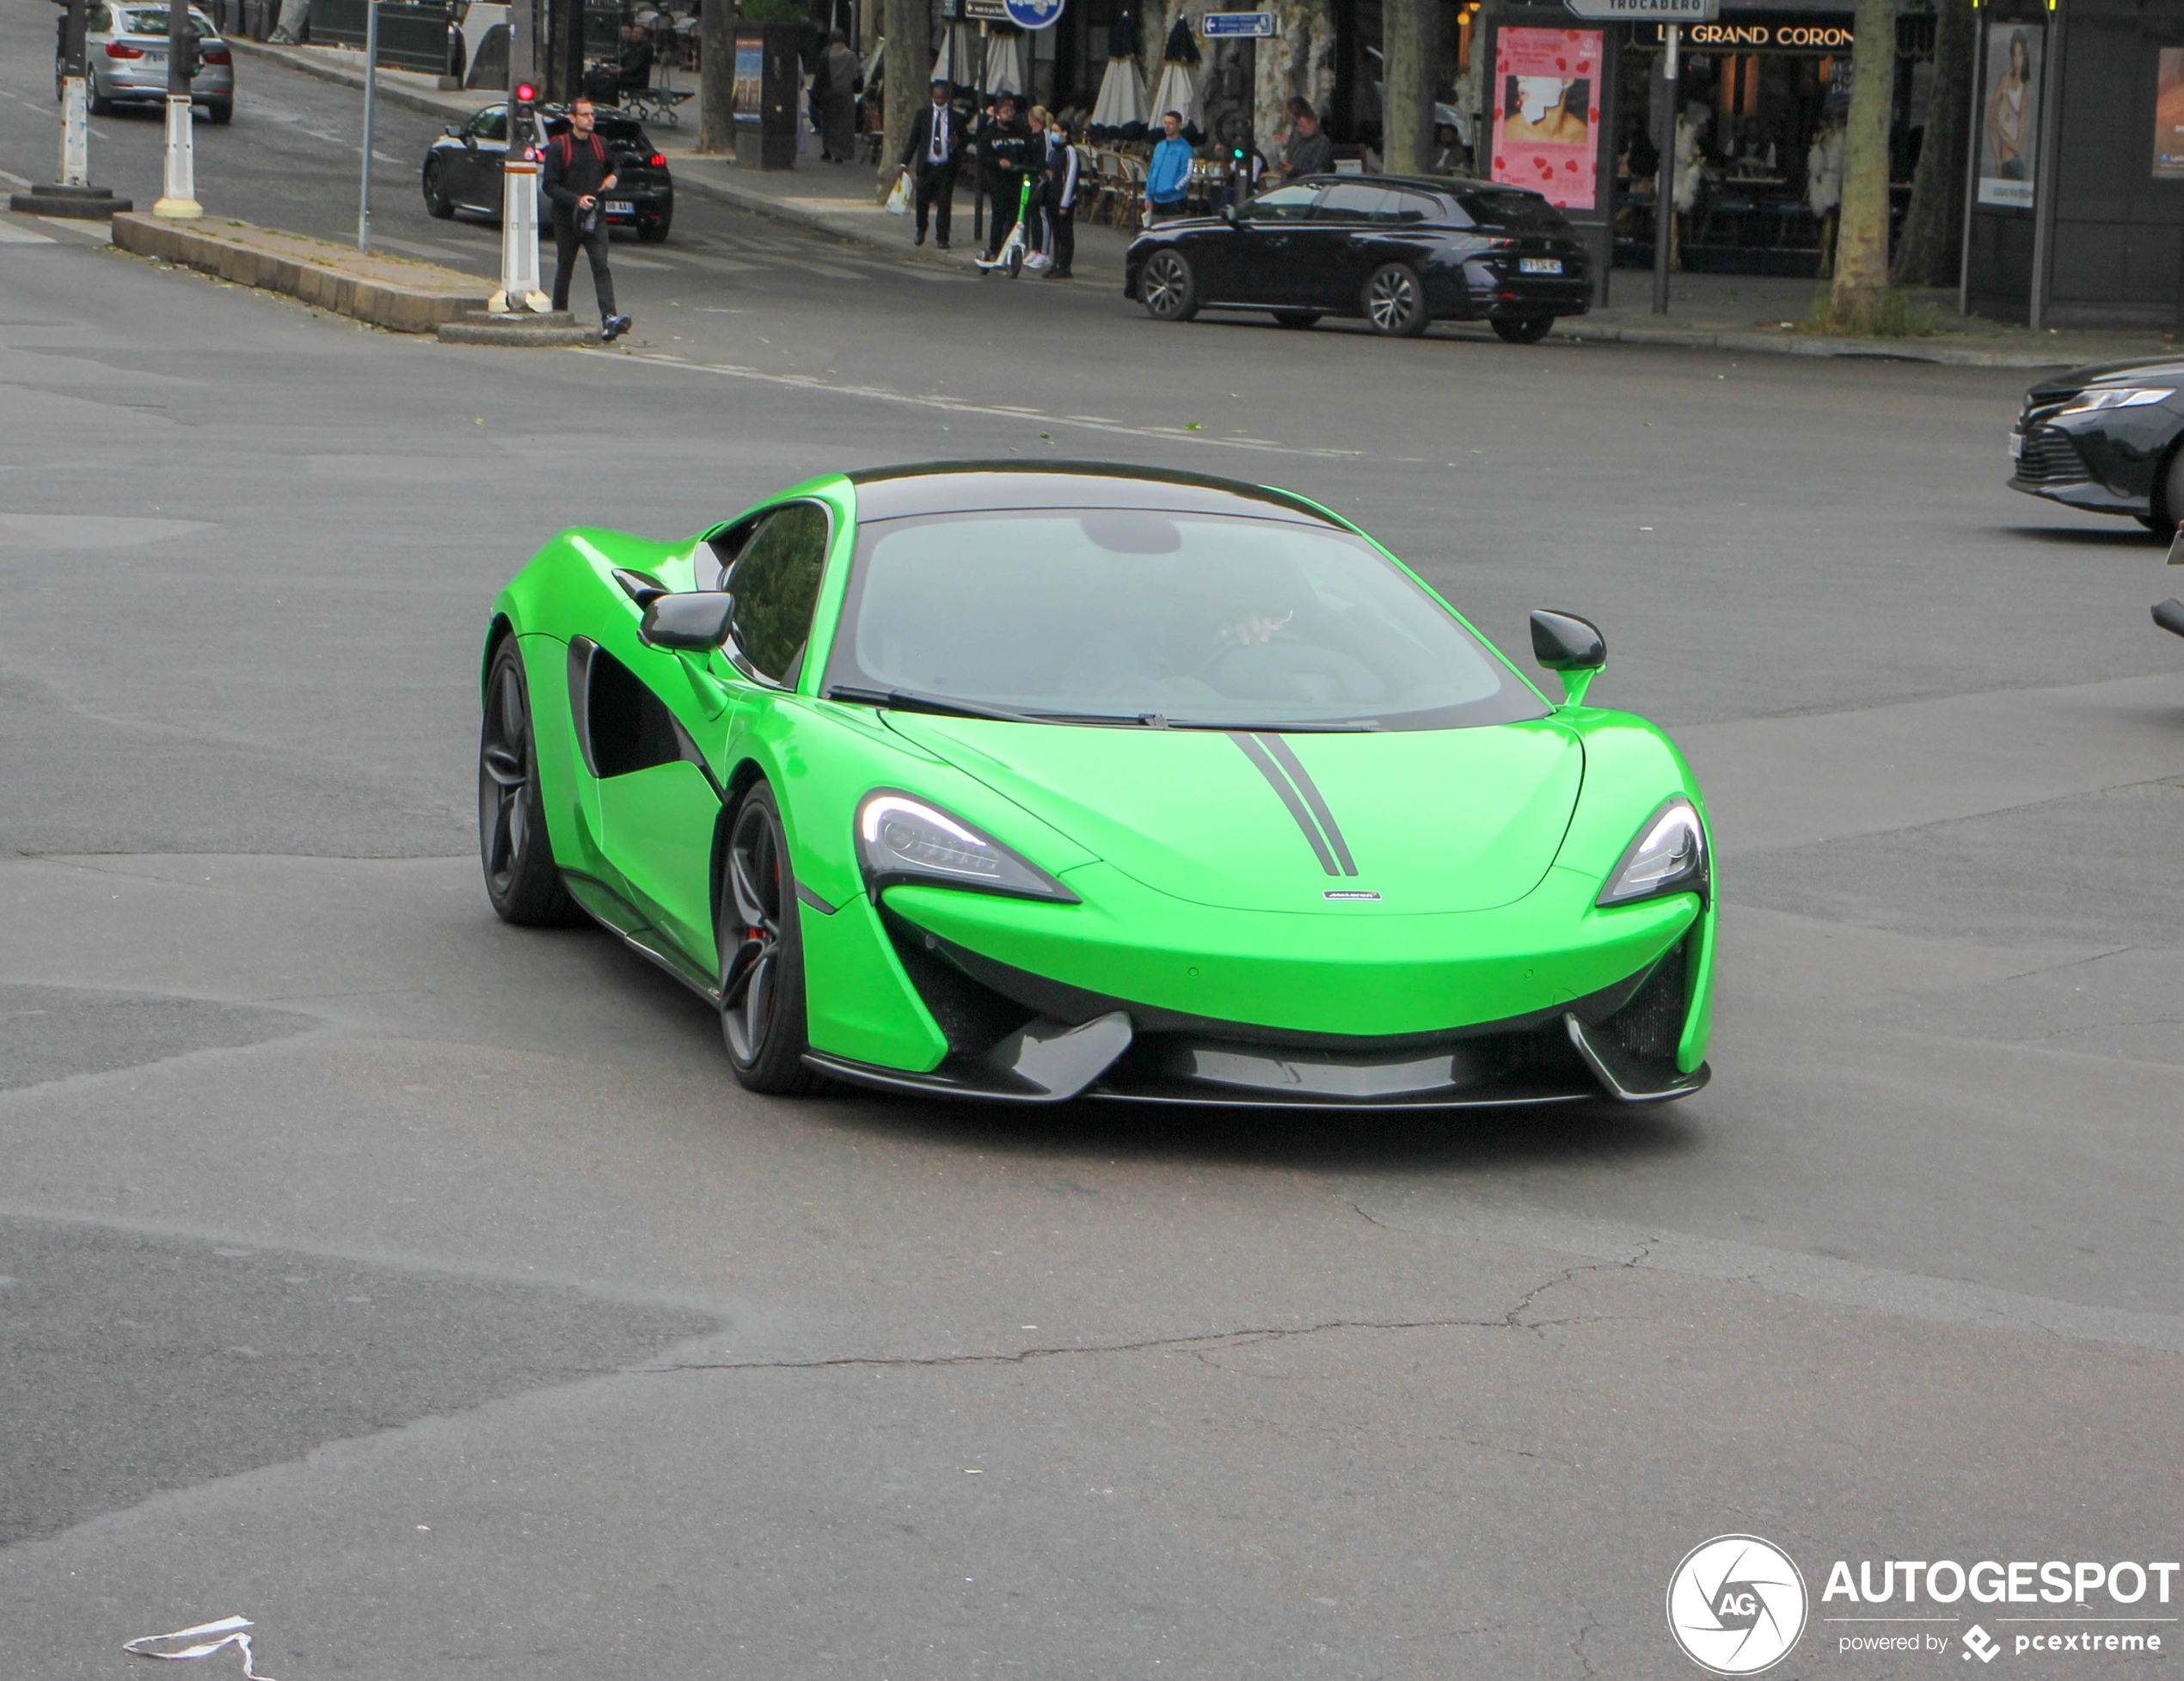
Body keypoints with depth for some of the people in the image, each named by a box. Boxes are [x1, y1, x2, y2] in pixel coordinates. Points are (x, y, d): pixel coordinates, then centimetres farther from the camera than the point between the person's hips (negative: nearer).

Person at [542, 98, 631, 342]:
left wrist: (612, 178, 3)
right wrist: (576, 200, -22)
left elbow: (611, 167, 28)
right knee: (564, 271, 9)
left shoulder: (600, 144, 9)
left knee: (601, 267, -13)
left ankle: (609, 319, -25)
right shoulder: (558, 147, -6)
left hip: (595, 218, 2)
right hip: (567, 219, -2)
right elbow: (549, 185, -9)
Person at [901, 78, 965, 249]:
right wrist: (905, 162, 1)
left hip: (946, 167, -1)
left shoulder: (957, 117, 4)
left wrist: (956, 143, -15)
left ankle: (943, 238, 5)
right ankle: (921, 230, 30)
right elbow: (913, 140, 7)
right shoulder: (923, 115, 6)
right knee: (922, 200, 5)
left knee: (944, 202, -3)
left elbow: (964, 142, 10)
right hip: (926, 165, 1)